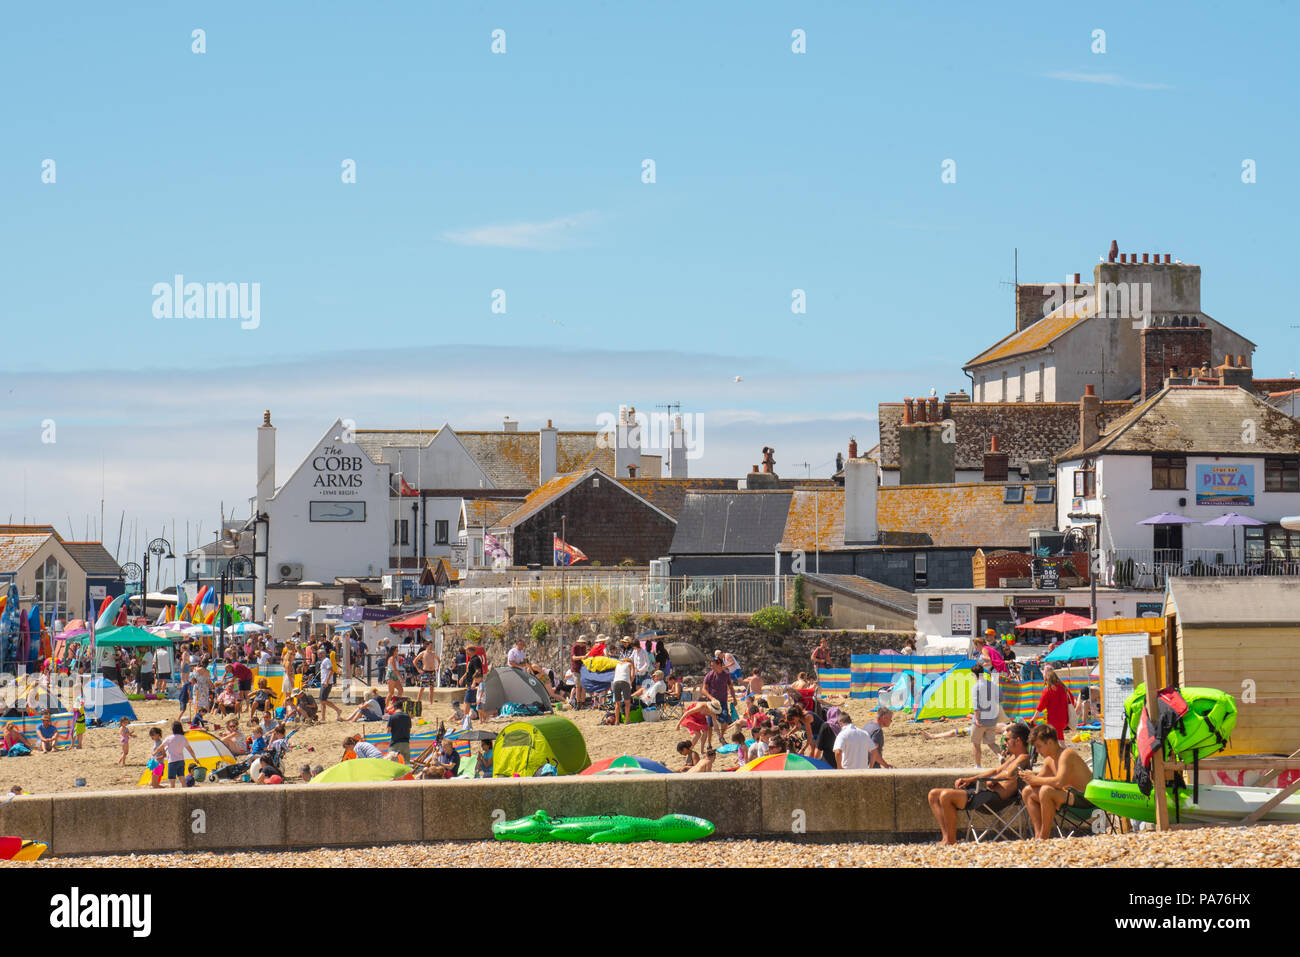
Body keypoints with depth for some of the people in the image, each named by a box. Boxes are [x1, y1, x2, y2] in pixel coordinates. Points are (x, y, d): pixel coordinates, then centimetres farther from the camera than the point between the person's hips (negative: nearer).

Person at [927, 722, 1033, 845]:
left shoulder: (1023, 758, -7)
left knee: (946, 795, -28)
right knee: (933, 794, 7)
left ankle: (951, 841, -18)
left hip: (995, 798, -11)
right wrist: (969, 780, 22)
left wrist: (992, 780, -7)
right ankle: (946, 837, -5)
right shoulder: (1013, 757, 25)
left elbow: (1010, 774, -25)